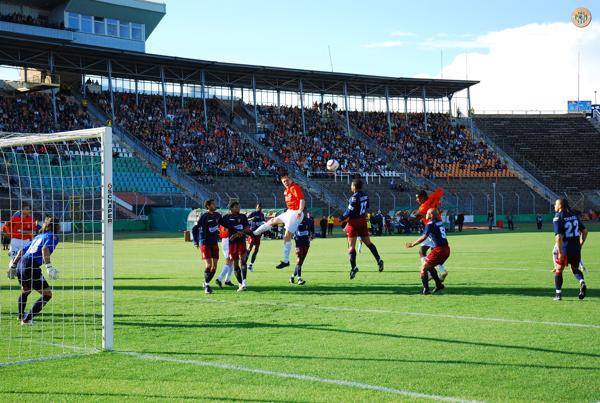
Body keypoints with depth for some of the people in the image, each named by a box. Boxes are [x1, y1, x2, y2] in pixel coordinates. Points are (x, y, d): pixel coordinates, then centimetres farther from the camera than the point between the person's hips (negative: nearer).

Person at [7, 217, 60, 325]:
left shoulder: (38, 236, 25)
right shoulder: (53, 236, 2)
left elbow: (22, 250, 25)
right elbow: (45, 249, -18)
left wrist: (13, 265, 32)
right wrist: (49, 266, -27)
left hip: (20, 266, 9)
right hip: (31, 267, -9)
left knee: (25, 292, 34)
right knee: (47, 295, -2)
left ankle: (21, 316, 50)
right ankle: (27, 320, -4)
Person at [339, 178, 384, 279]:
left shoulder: (354, 197, -16)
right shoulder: (365, 196, 6)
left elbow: (350, 211, -17)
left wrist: (341, 218, -5)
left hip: (354, 222, -7)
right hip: (363, 221, 7)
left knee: (351, 245, -5)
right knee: (368, 242, 14)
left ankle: (353, 266, -14)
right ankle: (379, 260, 5)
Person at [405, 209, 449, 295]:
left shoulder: (430, 224, -8)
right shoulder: (440, 222, 15)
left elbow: (424, 237, -18)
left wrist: (413, 244, -16)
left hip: (439, 249, -8)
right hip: (446, 249, 8)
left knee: (424, 267, -3)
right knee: (430, 267, 24)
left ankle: (426, 289, -11)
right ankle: (439, 285, 25)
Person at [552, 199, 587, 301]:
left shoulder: (558, 218, -12)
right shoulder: (574, 216, 7)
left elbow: (558, 237, -21)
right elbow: (584, 231, 11)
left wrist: (560, 252, -18)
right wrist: (580, 245, 18)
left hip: (565, 248, -5)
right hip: (576, 248, 5)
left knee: (558, 270, 13)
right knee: (575, 269, 22)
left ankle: (558, 294, 14)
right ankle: (582, 283, -7)